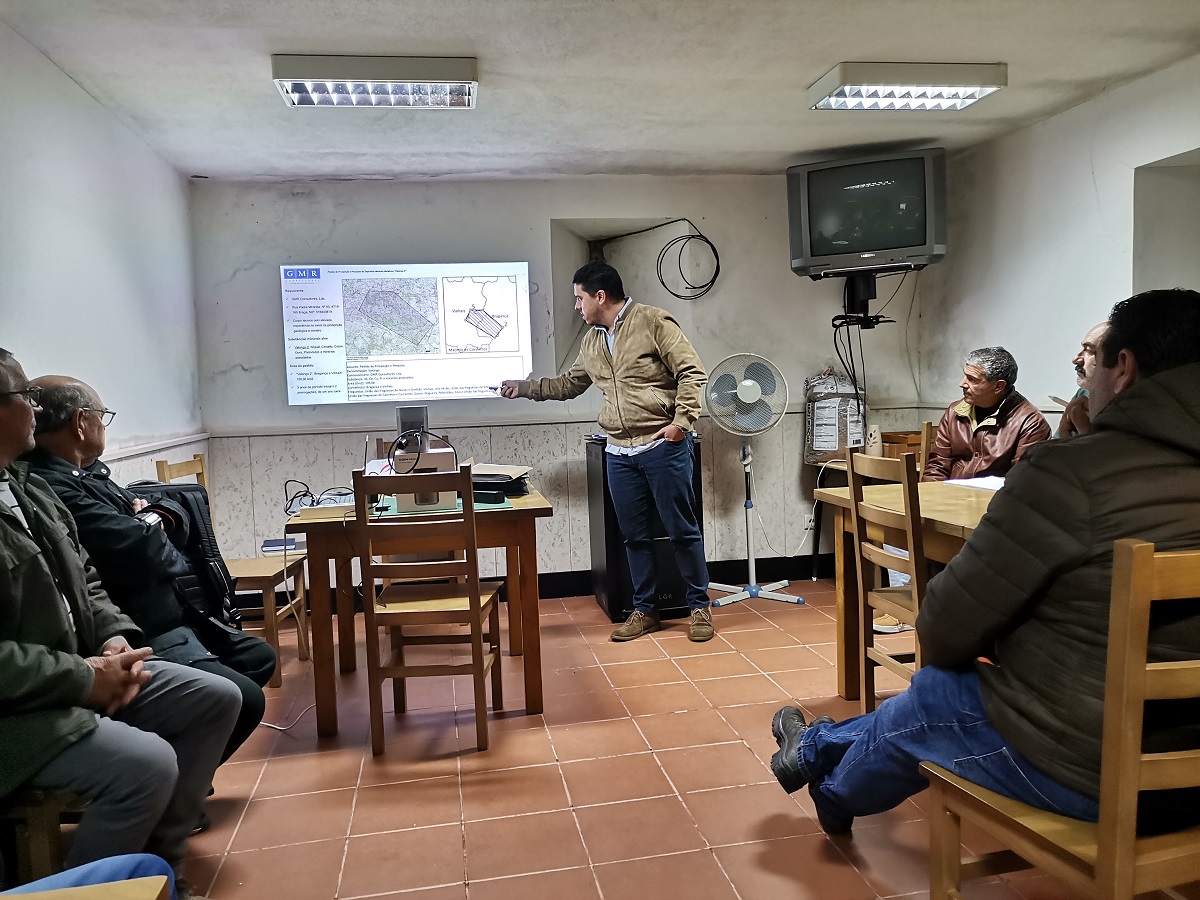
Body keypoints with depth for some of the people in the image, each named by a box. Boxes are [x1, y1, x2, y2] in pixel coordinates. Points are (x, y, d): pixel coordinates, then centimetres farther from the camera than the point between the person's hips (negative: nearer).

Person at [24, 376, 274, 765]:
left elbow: (173, 509, 15)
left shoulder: (85, 473, 11)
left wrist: (155, 519, -10)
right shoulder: (52, 489, -24)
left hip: (167, 616, 11)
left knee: (259, 657, 21)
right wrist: (151, 529, -5)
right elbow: (139, 550, -29)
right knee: (245, 700, -17)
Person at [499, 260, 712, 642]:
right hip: (619, 453, 6)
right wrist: (523, 388, 28)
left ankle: (699, 607, 15)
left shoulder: (654, 322, -6)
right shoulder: (591, 342, 15)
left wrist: (682, 421, -15)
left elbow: (693, 372, -9)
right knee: (635, 535, 10)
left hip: (663, 446, -6)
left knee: (682, 529, 1)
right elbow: (567, 385, 29)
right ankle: (644, 611, 21)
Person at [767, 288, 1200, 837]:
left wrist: (946, 653, 8)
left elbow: (949, 624, -16)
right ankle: (820, 745, 48)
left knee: (923, 701, 19)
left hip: (1073, 766, -7)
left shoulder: (1078, 470, -21)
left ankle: (831, 792, 49)